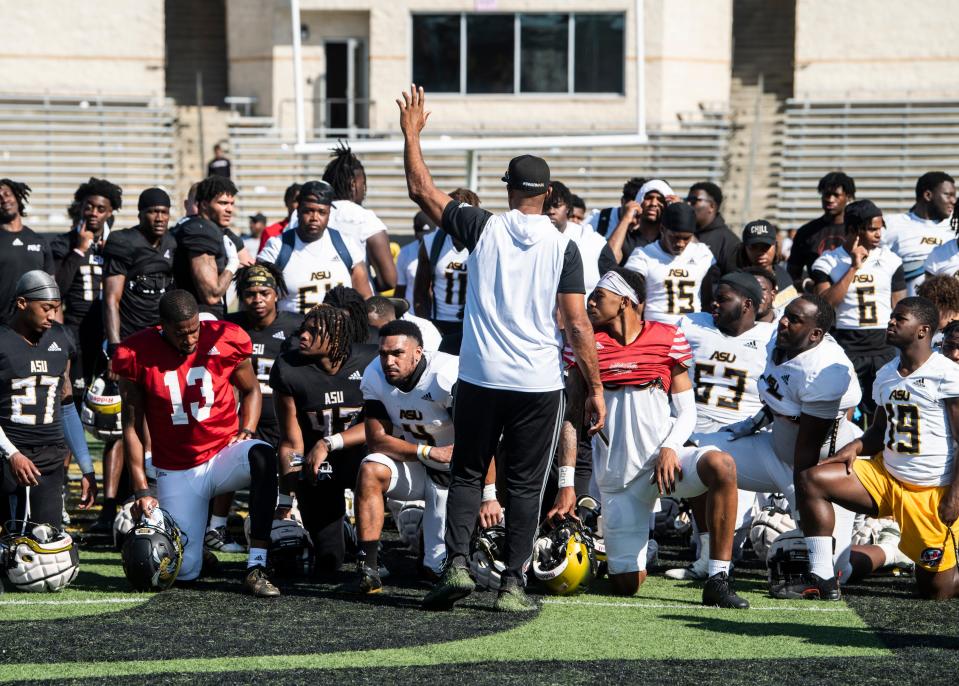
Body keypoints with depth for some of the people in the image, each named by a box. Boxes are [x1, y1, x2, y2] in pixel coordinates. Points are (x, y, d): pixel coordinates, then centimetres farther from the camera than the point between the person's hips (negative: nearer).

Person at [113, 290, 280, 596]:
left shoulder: (225, 340, -8)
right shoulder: (138, 355, -9)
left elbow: (251, 390, 12)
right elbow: (132, 428, -3)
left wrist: (246, 431, -7)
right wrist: (141, 491, -7)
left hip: (223, 453, 0)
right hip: (176, 472, 0)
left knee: (263, 455, -37)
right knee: (183, 571, -9)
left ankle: (256, 569, -33)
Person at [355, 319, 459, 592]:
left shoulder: (448, 375, -27)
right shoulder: (375, 377, -12)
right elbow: (376, 440, -12)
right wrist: (428, 452, -26)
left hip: (453, 471, -3)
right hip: (409, 466, 4)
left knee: (441, 564, -12)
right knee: (370, 471, -29)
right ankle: (367, 568, -25)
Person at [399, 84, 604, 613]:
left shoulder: (483, 229, -1)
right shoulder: (562, 246, -3)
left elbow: (421, 190, 9)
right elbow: (577, 324, -6)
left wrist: (411, 133, 20)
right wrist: (595, 389, -1)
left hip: (480, 377, 1)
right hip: (539, 385, -1)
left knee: (467, 474, 12)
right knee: (524, 484, 7)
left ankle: (457, 563, -3)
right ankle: (512, 583, 3)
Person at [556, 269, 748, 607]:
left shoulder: (668, 339, 2)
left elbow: (687, 412, 5)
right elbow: (572, 417, 6)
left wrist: (670, 448, -16)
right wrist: (566, 486, 0)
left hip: (663, 461, 0)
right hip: (616, 476, 1)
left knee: (722, 466, -34)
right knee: (627, 585, -3)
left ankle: (717, 581, -30)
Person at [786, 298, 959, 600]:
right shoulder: (886, 375, 7)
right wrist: (856, 447, -3)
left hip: (934, 491, -7)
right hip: (887, 476, 7)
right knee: (810, 480, -9)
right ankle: (822, 580, -7)